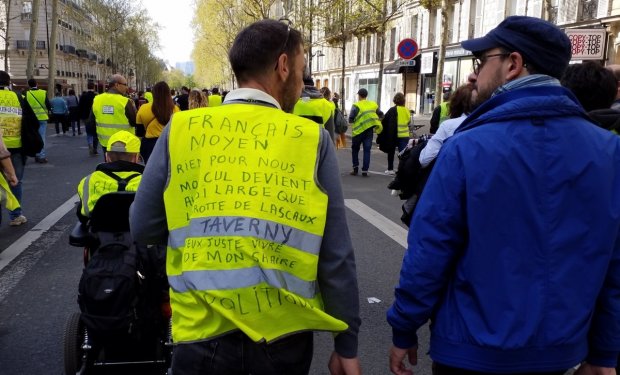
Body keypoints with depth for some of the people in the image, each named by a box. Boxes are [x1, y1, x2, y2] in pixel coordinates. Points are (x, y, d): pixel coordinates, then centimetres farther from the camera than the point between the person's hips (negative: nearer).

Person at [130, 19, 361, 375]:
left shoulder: (180, 129, -3)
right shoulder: (313, 138, -6)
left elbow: (143, 230, 2)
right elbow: (337, 257, -5)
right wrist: (347, 343, 4)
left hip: (203, 331, 0)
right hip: (284, 333, 0)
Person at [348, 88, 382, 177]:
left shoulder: (356, 106, -8)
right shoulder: (373, 104, 7)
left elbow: (350, 119, -11)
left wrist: (356, 121, 8)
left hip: (359, 130, -3)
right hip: (369, 131, 3)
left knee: (355, 149, 16)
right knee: (367, 150, 6)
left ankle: (355, 168, 13)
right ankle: (365, 171, 1)